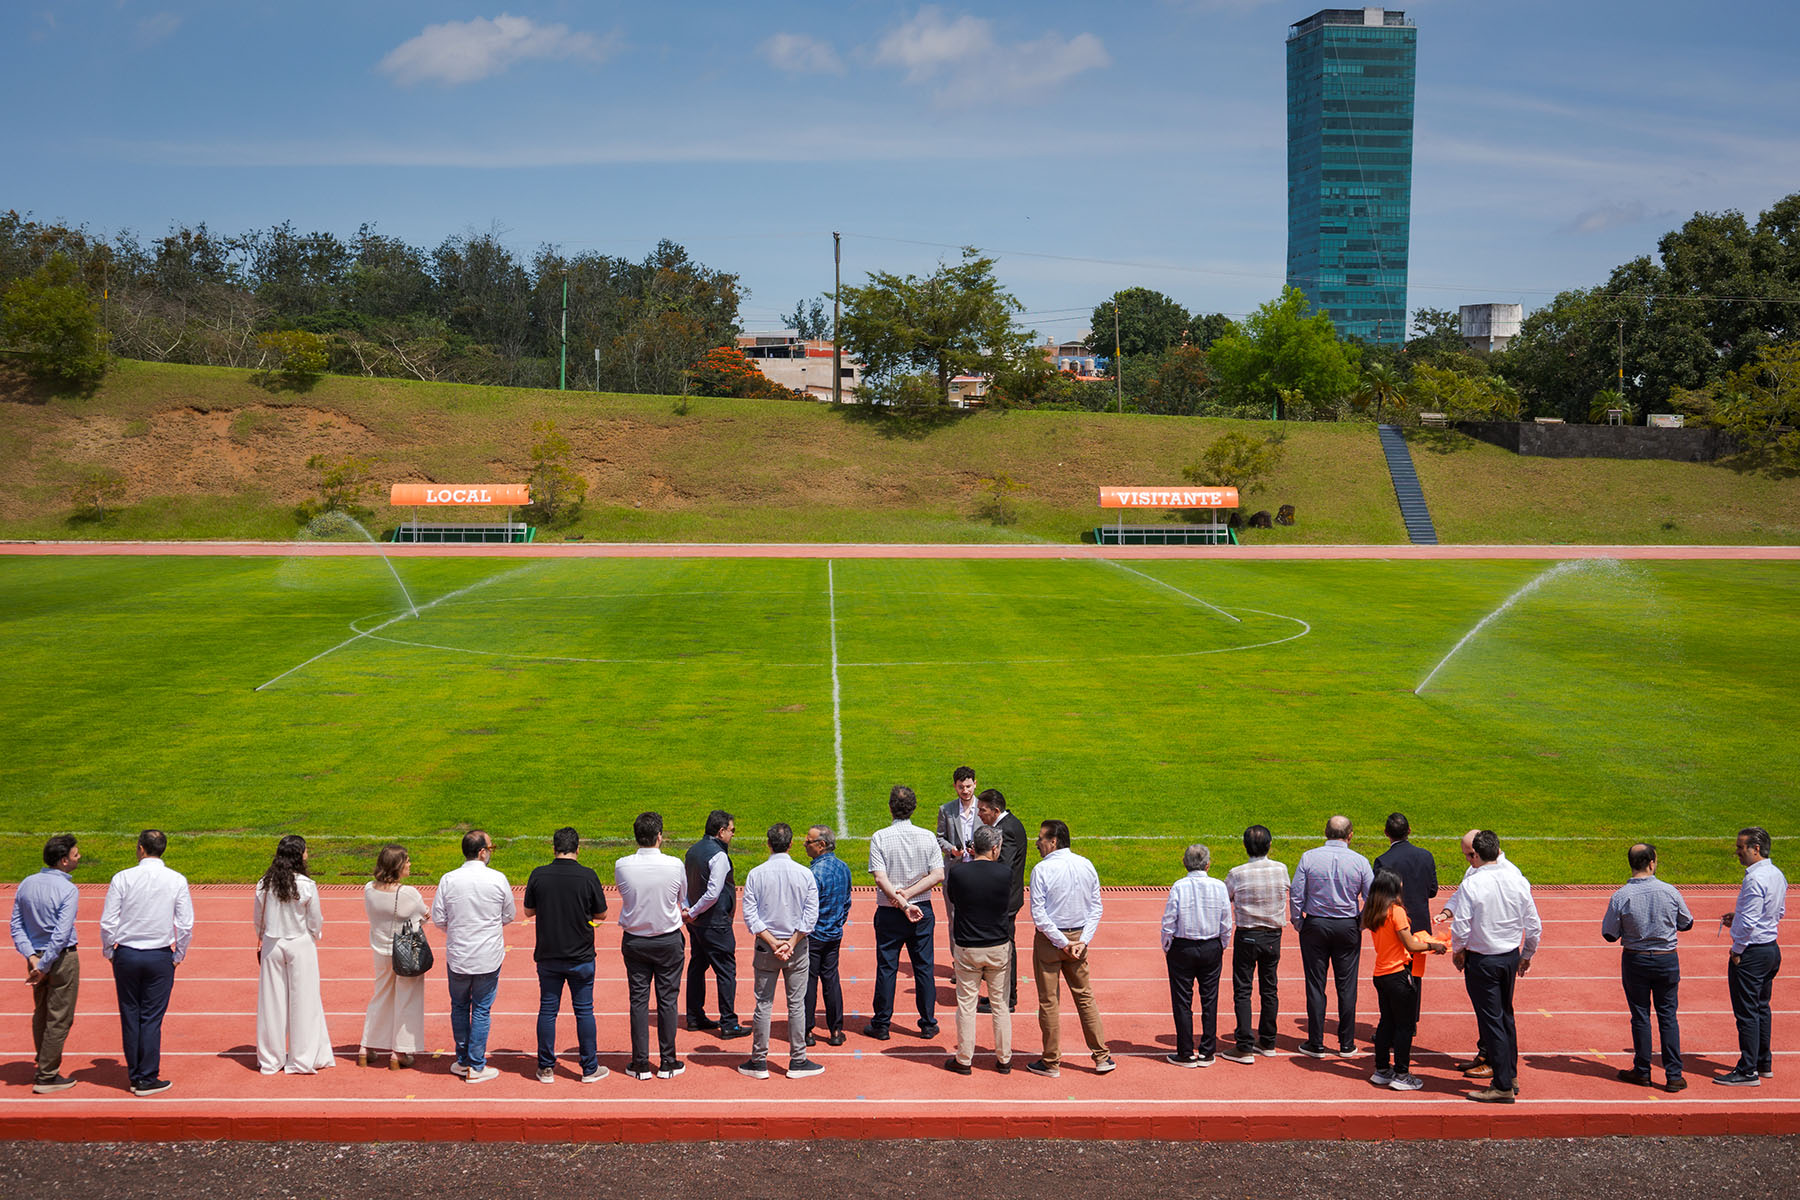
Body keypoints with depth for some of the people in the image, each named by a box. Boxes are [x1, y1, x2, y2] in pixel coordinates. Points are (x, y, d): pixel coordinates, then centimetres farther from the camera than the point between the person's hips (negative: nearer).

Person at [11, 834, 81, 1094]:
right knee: (59, 1018, 2)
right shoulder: (68, 890, -19)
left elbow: (16, 926, 2)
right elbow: (61, 934, -23)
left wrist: (31, 957, -4)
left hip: (36, 957, 7)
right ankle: (46, 1077, 6)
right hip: (62, 957, -7)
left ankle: (45, 1068, 31)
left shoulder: (26, 885, 3)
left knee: (41, 1014, 20)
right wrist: (43, 967, -17)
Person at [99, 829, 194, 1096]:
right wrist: (178, 956, 8)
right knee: (152, 1018, 4)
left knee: (130, 1016, 10)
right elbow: (186, 924, -4)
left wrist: (108, 952, 9)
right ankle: (148, 1079, 6)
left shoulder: (122, 878, -6)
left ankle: (134, 1076, 17)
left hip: (126, 954, 0)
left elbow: (107, 922, -5)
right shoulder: (176, 881, -4)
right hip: (160, 956, 0)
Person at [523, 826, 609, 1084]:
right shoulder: (588, 876, -11)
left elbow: (528, 912, 5)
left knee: (547, 1010, 10)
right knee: (584, 1011, 7)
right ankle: (590, 1068, 13)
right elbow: (601, 914, -1)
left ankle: (546, 1068, 15)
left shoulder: (538, 875, -7)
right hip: (580, 956, -1)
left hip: (547, 956, 1)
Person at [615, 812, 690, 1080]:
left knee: (638, 1000, 8)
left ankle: (640, 1064, 10)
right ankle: (667, 1063, 12)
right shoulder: (675, 866, -14)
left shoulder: (622, 866, -10)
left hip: (634, 941, 1)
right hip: (668, 940, -1)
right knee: (667, 1000, 7)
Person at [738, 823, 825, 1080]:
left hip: (765, 946, 0)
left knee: (763, 1003, 6)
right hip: (797, 947, 0)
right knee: (796, 1004, 6)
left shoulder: (756, 874, -5)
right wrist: (791, 943, -9)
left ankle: (759, 1062, 12)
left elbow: (750, 916, -8)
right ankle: (797, 1061, 11)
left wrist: (772, 942, -9)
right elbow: (811, 916, -9)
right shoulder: (804, 874, -5)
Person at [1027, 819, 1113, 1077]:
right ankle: (1102, 1056, 18)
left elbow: (1038, 915, -18)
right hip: (1079, 936, 5)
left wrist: (1061, 942, -12)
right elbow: (1096, 908, 2)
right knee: (1084, 996, 16)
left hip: (1048, 940, -5)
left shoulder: (1042, 870, -16)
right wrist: (1083, 940, -3)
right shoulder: (1086, 866, 1)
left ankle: (1051, 1063, 13)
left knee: (1049, 1001, 5)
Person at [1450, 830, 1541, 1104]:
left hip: (1481, 960, -6)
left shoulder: (1471, 884, -17)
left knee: (1491, 1021, 0)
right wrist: (1527, 955, 18)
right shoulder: (1518, 881, -3)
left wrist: (1457, 952, 3)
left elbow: (1461, 928, -17)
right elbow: (1534, 925, 3)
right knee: (1505, 1016, 21)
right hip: (1511, 956, 6)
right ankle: (1511, 1076, 29)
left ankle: (1503, 1087, 3)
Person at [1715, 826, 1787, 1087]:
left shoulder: (1755, 879, -22)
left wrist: (1737, 951, -12)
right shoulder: (1777, 875, 7)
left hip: (1751, 952, -10)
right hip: (1772, 947, 10)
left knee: (1746, 1013, -3)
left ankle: (1748, 1072, 1)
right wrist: (1738, 916, 15)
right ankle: (1764, 1063, 27)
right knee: (1761, 1009, 19)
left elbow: (1749, 922, -24)